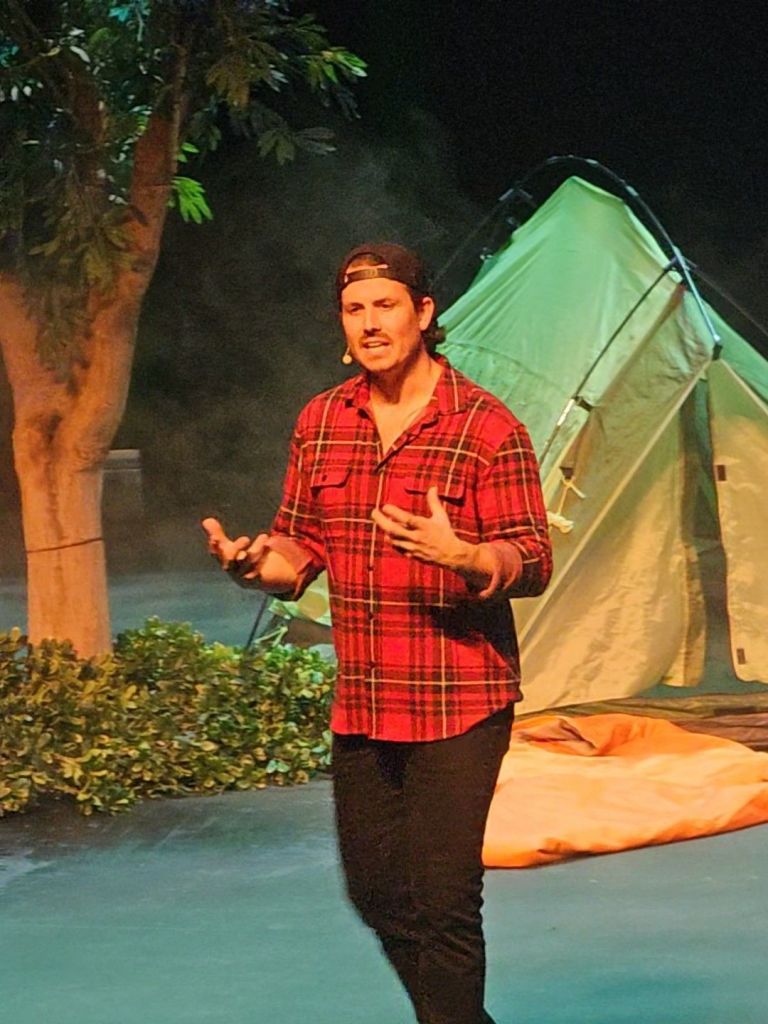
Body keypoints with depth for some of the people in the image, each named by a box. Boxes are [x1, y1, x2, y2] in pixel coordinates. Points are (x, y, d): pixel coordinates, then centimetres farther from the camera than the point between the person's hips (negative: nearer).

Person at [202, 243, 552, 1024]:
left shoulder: (486, 427, -8)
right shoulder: (320, 422, 8)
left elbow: (533, 562, -10)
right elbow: (302, 544, 14)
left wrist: (460, 555, -30)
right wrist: (257, 561, -9)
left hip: (458, 702, -6)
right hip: (360, 704, 6)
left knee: (445, 901, -7)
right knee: (376, 891, 15)